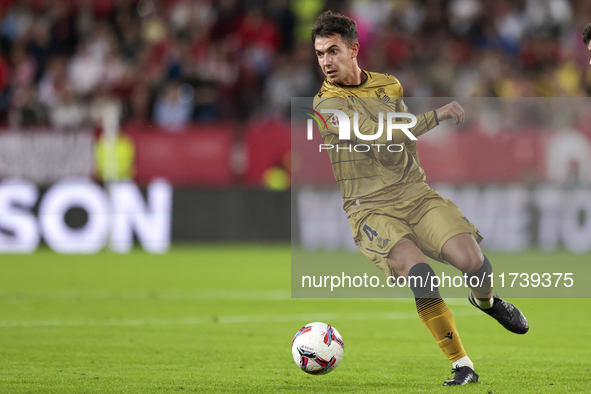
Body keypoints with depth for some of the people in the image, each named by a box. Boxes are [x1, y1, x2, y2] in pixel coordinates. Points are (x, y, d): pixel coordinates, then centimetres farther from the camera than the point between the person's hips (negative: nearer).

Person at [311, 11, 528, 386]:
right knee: (418, 270, -30)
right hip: (371, 208, -4)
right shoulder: (327, 103, -4)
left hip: (415, 193, 4)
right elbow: (383, 136, -15)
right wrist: (438, 115, -12)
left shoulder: (389, 86, 15)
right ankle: (461, 365, -18)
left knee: (473, 260, -17)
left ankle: (486, 301, 21)